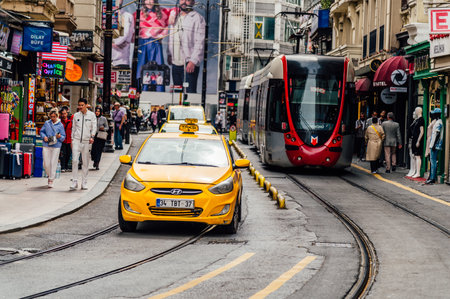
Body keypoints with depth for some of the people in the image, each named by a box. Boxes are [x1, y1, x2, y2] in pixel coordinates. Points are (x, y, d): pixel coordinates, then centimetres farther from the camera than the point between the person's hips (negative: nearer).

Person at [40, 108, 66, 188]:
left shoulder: (60, 125, 3)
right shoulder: (47, 123, 7)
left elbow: (63, 137, 4)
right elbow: (42, 131, 15)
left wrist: (60, 136, -17)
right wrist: (44, 137, -4)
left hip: (56, 146, -2)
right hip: (46, 145, 2)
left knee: (53, 163, -3)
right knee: (46, 164, 2)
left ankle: (51, 180, 4)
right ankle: (50, 176, 29)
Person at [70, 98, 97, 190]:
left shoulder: (91, 115, 5)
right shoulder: (76, 115, 10)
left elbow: (94, 127, 3)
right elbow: (73, 128, 15)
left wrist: (92, 136, -13)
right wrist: (72, 139, 10)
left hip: (86, 141, -1)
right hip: (76, 140, 1)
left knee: (85, 162, 3)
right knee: (74, 160, -10)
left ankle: (84, 183, 9)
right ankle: (74, 182, -8)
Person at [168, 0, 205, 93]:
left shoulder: (197, 18, -4)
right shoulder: (175, 17, 18)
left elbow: (200, 42, -10)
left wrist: (193, 61, -17)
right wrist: (169, 54, 16)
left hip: (189, 64, -7)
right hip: (175, 63, 7)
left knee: (189, 92, -12)